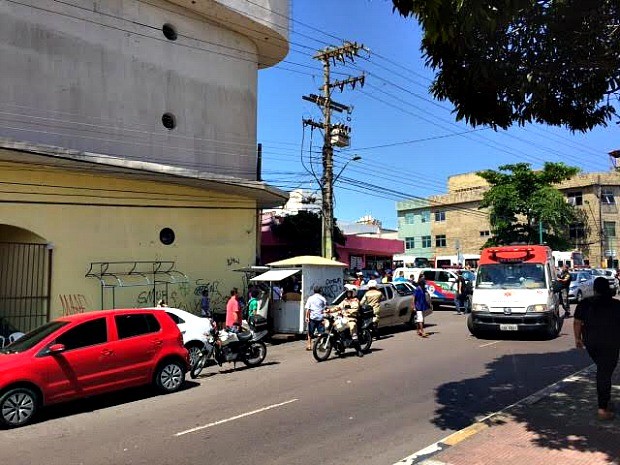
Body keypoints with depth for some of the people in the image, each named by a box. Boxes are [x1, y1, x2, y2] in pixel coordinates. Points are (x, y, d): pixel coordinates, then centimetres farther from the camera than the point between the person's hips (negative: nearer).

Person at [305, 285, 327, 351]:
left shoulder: (310, 298, 4)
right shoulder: (323, 299, 4)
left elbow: (307, 309, -2)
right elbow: (325, 309, 0)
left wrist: (307, 317, 1)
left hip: (312, 318, 1)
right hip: (320, 318, -1)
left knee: (310, 333, 10)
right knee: (321, 333, 3)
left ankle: (309, 345, 10)